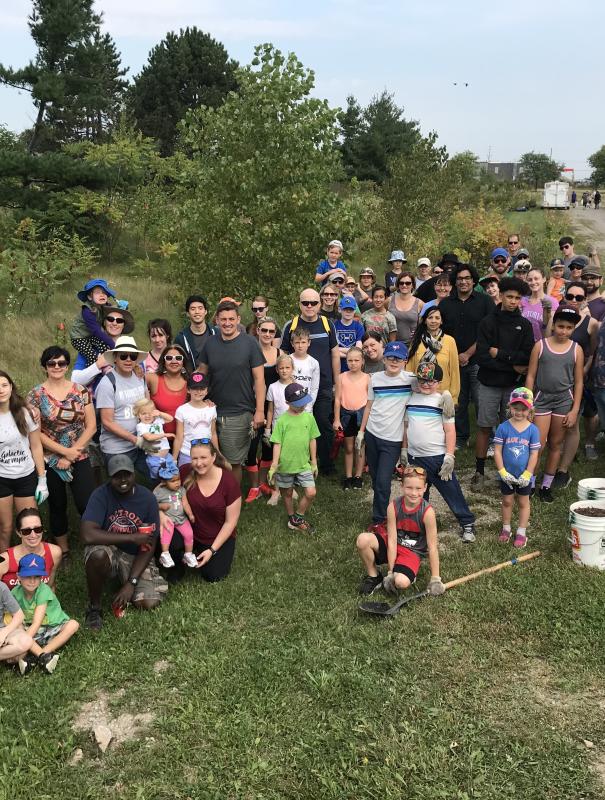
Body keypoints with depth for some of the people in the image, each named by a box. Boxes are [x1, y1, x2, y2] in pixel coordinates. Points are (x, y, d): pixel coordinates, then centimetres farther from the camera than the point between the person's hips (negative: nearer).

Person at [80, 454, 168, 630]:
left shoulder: (147, 498, -11)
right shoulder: (101, 495, -16)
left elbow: (149, 546, -9)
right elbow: (87, 535, -30)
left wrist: (131, 583, -18)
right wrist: (131, 537, -28)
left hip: (137, 558, 2)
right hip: (110, 553, -2)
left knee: (148, 603, -18)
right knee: (98, 554, -37)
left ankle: (123, 584, 17)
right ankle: (94, 607, -11)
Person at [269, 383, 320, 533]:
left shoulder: (309, 417, -1)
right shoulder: (282, 420, -9)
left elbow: (312, 440, 6)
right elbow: (277, 443, -6)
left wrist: (314, 462, 10)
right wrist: (274, 465, -10)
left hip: (304, 465, 2)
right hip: (285, 465, -2)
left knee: (311, 493, -6)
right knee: (287, 493, 14)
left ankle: (298, 519, 13)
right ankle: (292, 518, 36)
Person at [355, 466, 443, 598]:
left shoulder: (427, 512, -22)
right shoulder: (393, 507, -16)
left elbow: (432, 547, -16)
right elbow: (392, 541, -15)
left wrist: (435, 579, -14)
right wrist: (390, 572, -15)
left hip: (411, 552, -2)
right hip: (391, 547, 3)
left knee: (401, 582, -32)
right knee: (363, 540, -27)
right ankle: (373, 576, -2)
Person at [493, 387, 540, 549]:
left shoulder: (532, 430, -11)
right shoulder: (503, 427, -12)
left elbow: (534, 454, -9)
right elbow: (497, 451, -10)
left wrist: (527, 474, -13)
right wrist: (503, 472, -14)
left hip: (524, 476, 0)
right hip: (506, 475, 0)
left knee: (523, 503, 15)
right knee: (507, 501, 16)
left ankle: (521, 532, 27)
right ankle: (506, 528, 33)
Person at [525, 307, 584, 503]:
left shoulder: (576, 350, 1)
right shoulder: (540, 345, -3)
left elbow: (579, 382, 4)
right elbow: (530, 376, 0)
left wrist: (575, 410, 0)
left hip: (564, 401, 2)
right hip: (541, 399, -2)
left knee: (555, 445, 10)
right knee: (538, 444, -5)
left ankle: (546, 485, 22)